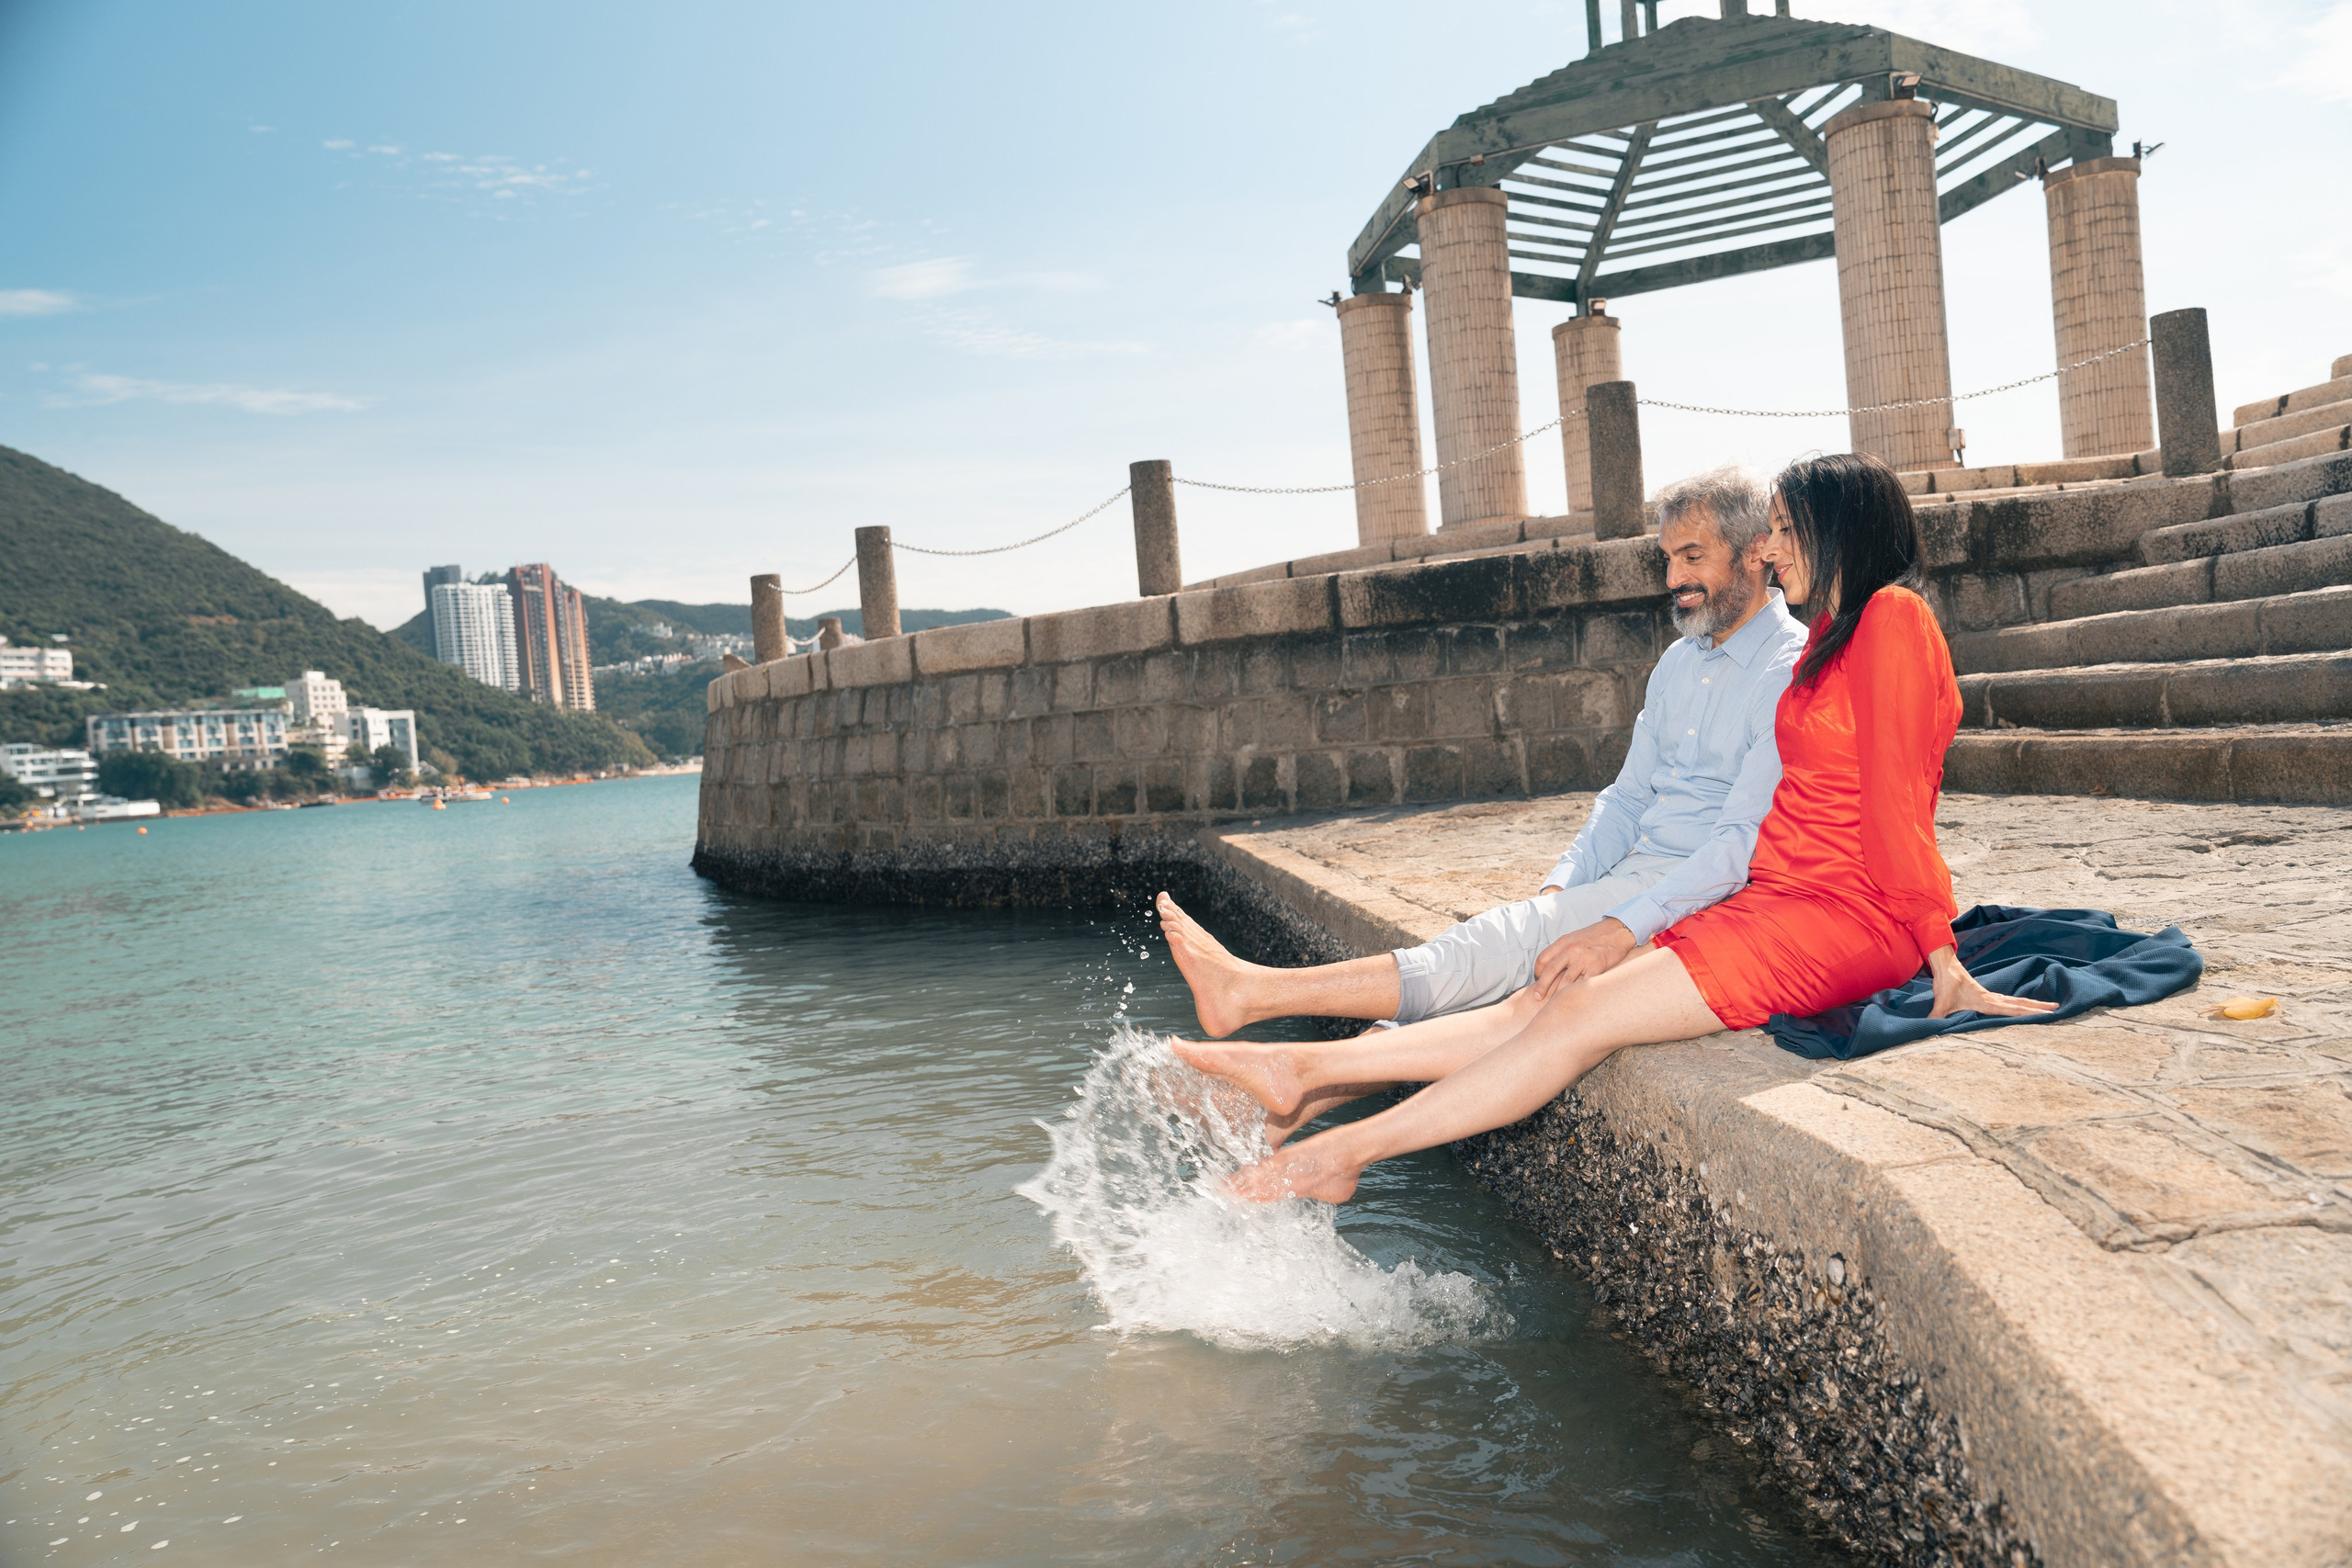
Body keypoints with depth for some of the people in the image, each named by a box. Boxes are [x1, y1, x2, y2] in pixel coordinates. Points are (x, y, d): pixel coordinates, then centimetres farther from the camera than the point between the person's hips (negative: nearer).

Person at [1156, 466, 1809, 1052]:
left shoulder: (1794, 672, -10)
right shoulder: (1679, 662, 17)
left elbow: (1745, 840, -19)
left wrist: (1621, 930, -28)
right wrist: (1557, 890, 0)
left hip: (1708, 895, -8)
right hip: (1630, 875, 8)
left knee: (1519, 937, -26)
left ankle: (1256, 993, -31)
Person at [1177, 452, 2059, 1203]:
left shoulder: (1892, 617, -9)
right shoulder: (1835, 631, 20)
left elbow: (1896, 806, -13)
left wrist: (1945, 966, -11)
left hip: (1839, 922, -8)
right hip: (1776, 902, 8)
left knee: (1580, 1016, -15)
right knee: (1549, 999, -4)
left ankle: (1344, 1152, -12)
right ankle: (1304, 1069, -9)